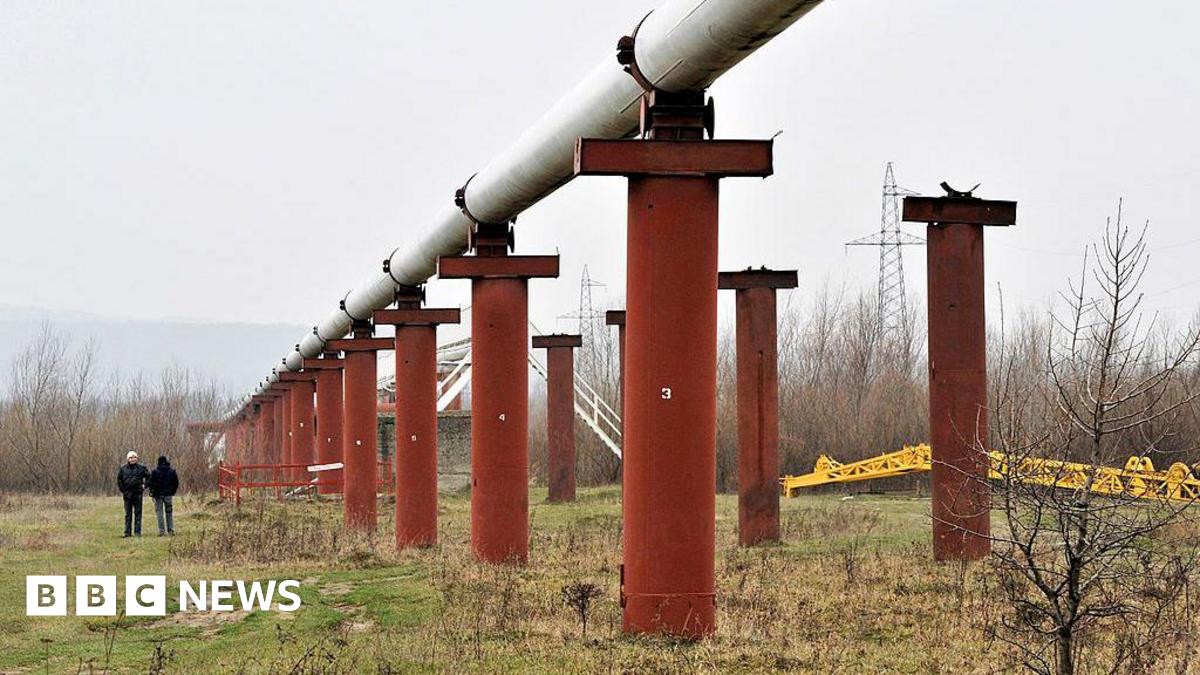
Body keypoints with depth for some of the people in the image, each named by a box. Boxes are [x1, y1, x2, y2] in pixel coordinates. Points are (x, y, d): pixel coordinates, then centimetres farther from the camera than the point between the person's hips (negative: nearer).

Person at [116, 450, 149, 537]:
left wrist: (144, 485, 2)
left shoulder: (141, 467, -2)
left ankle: (137, 532, 6)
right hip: (127, 494, 1)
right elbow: (119, 480, 14)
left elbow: (148, 477, 10)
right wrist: (122, 490, 8)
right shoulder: (123, 469, 2)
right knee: (128, 514, 6)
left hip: (138, 494, -1)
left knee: (138, 513, 2)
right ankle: (127, 532, 9)